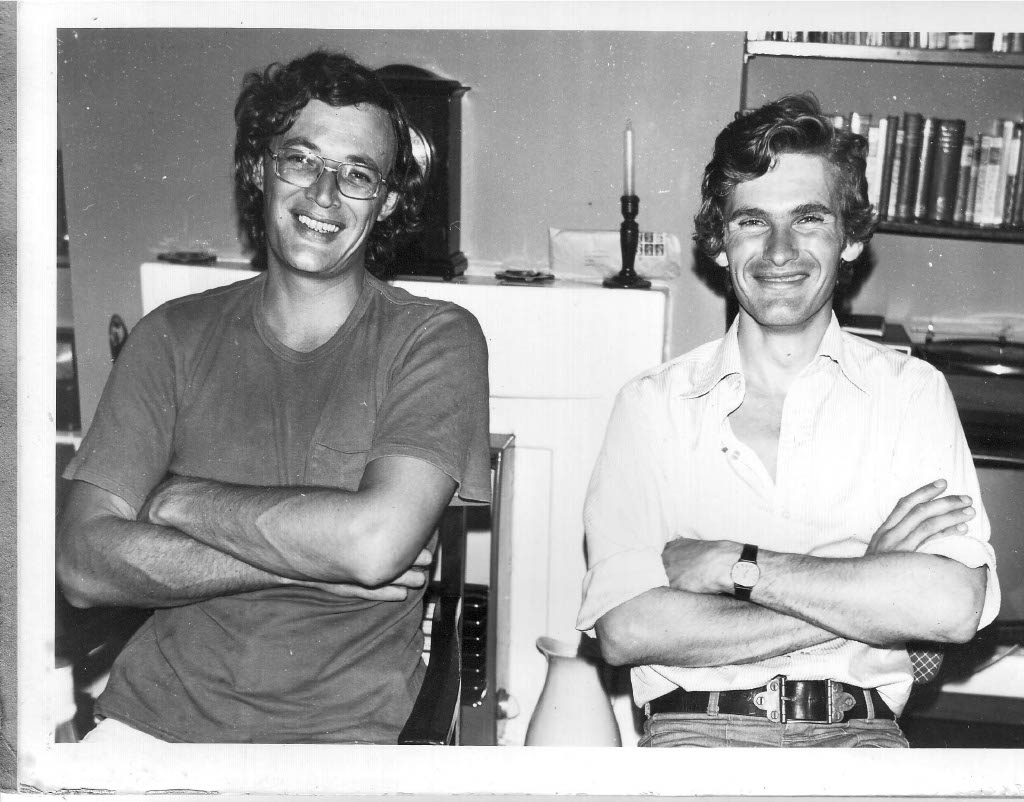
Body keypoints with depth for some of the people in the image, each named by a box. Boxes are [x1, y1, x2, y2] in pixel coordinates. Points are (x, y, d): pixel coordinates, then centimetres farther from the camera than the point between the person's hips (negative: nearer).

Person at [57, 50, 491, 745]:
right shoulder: (175, 336, 6)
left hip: (342, 727, 0)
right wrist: (313, 561, -12)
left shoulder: (437, 340, -2)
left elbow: (375, 541, -18)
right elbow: (86, 562, -4)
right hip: (151, 711, 1)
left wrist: (182, 499, -6)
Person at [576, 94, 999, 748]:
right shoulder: (655, 402, 6)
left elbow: (955, 607, -7)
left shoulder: (912, 391, 8)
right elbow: (625, 630, -8)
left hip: (858, 729, 1)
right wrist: (867, 587, -9)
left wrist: (733, 563, -10)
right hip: (696, 727, 0)